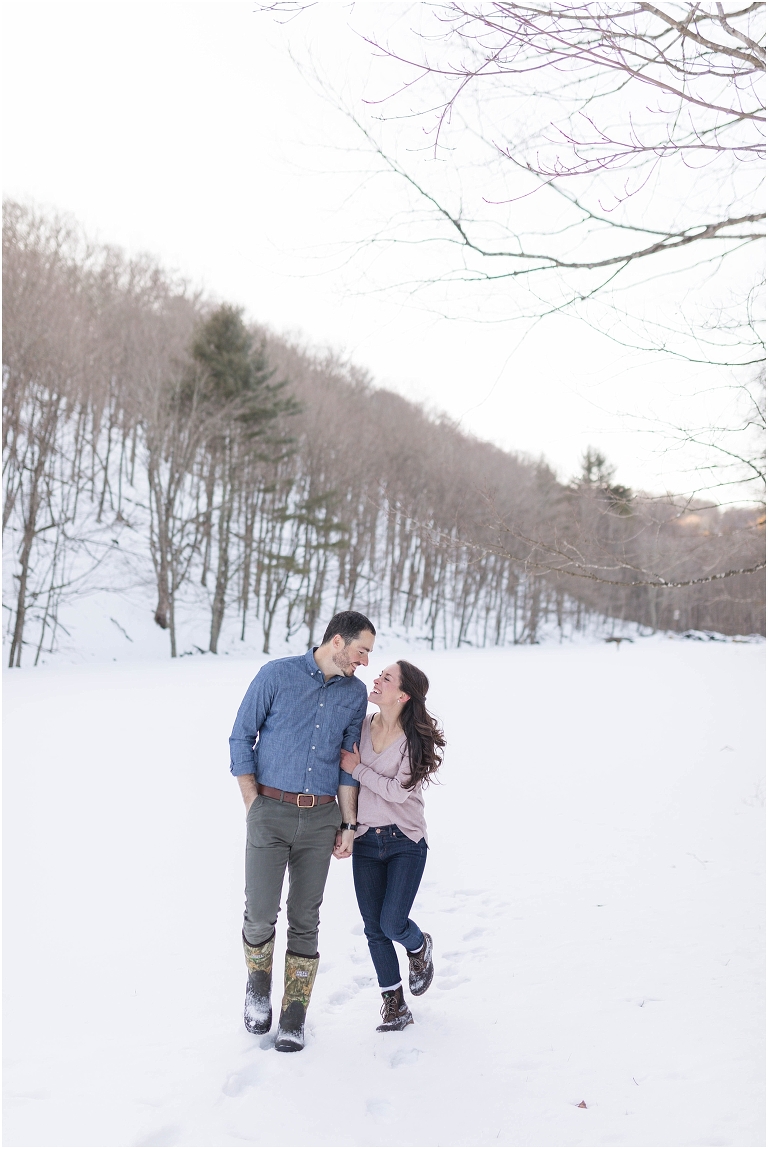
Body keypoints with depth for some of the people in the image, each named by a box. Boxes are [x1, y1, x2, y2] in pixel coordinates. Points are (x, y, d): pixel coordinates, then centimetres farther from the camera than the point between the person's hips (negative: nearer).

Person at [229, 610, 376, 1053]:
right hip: (271, 813, -3)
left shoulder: (356, 693, 5)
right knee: (261, 912, -4)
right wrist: (254, 805, -4)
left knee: (305, 919, 5)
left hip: (320, 819, 3)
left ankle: (293, 1019, 20)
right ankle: (259, 986, 27)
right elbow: (242, 738, -2)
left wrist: (349, 824, 7)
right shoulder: (277, 675, -6)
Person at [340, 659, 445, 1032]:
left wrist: (358, 768, -14)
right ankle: (394, 1006, 21)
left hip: (405, 842, -4)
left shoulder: (417, 739, -12)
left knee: (393, 923, -7)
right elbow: (344, 775, 9)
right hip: (365, 842, 4)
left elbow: (398, 791, -17)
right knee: (374, 929, 5)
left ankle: (419, 947, 29)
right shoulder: (361, 726, -1)